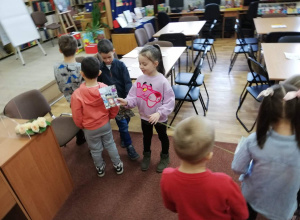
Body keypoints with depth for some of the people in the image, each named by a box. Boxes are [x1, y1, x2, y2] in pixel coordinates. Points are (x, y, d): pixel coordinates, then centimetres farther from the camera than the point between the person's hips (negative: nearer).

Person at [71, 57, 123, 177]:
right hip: (106, 124, 2)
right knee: (110, 144, 24)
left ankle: (100, 169, 45)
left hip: (90, 129, -2)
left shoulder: (77, 95, -27)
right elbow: (115, 107, -8)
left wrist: (82, 126, 6)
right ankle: (118, 166, 41)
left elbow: (77, 117, -15)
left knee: (95, 150, 21)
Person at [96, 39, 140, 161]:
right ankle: (129, 146, 15)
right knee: (123, 124, -1)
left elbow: (128, 82, -12)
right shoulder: (99, 68, -5)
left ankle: (123, 137, 47)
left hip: (123, 99, 1)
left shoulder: (120, 65, -7)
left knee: (125, 122, 17)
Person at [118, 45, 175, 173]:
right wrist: (127, 102, -30)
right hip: (144, 117, 4)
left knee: (162, 136, 21)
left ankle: (165, 157, 47)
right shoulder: (140, 80, -11)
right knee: (146, 137, 25)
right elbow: (134, 96, -10)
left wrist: (159, 113, -32)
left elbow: (170, 101, -22)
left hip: (160, 118, -3)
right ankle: (146, 156, 51)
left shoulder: (162, 81, -24)